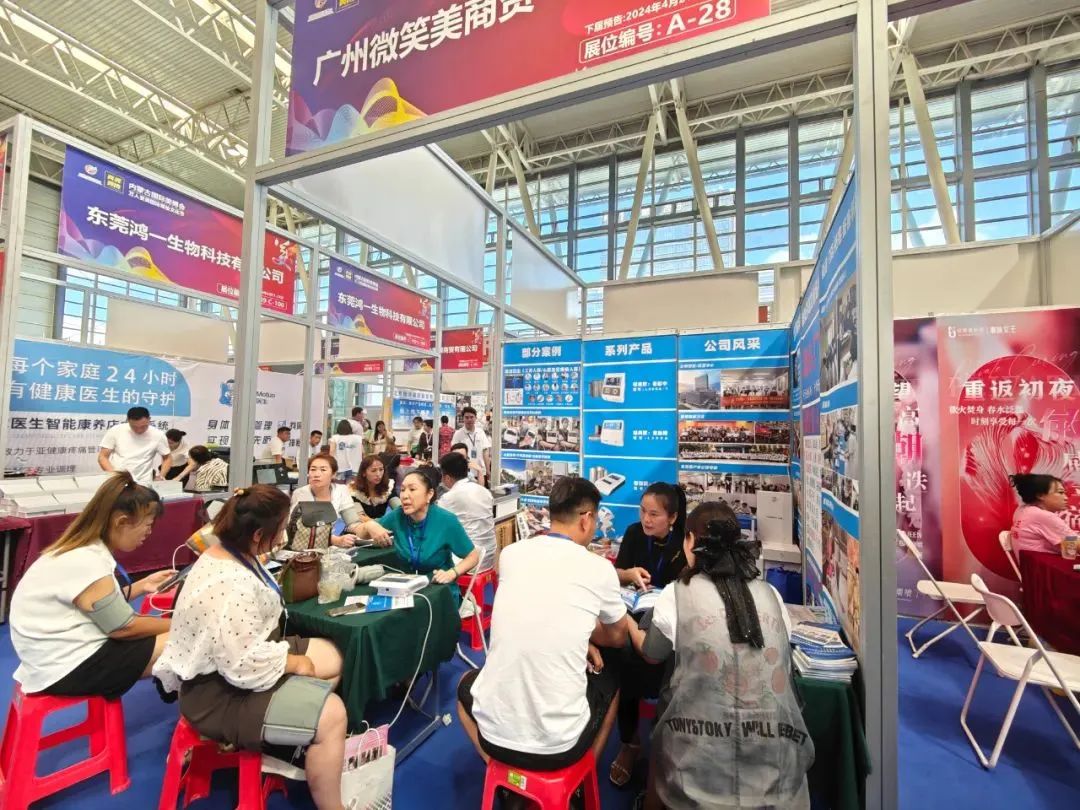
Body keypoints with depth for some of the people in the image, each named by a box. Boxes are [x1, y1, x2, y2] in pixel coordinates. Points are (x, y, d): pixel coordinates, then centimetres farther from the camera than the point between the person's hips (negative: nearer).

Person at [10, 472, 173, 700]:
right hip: (69, 666, -10)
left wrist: (142, 586, 7)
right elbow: (123, 627, -19)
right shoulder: (86, 563, -27)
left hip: (68, 652, 10)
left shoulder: (82, 550, 3)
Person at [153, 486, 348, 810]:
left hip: (231, 666, 11)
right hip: (221, 692, -11)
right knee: (331, 714, -17)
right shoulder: (231, 586, -34)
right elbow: (248, 667, -32)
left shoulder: (224, 553, -1)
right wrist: (293, 662, -17)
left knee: (330, 657, 13)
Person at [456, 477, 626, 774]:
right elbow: (617, 638, 10)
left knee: (467, 683, 35)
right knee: (608, 680, 29)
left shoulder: (510, 554, -3)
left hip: (494, 733, 2)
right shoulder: (600, 569, -10)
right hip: (560, 744, -1)